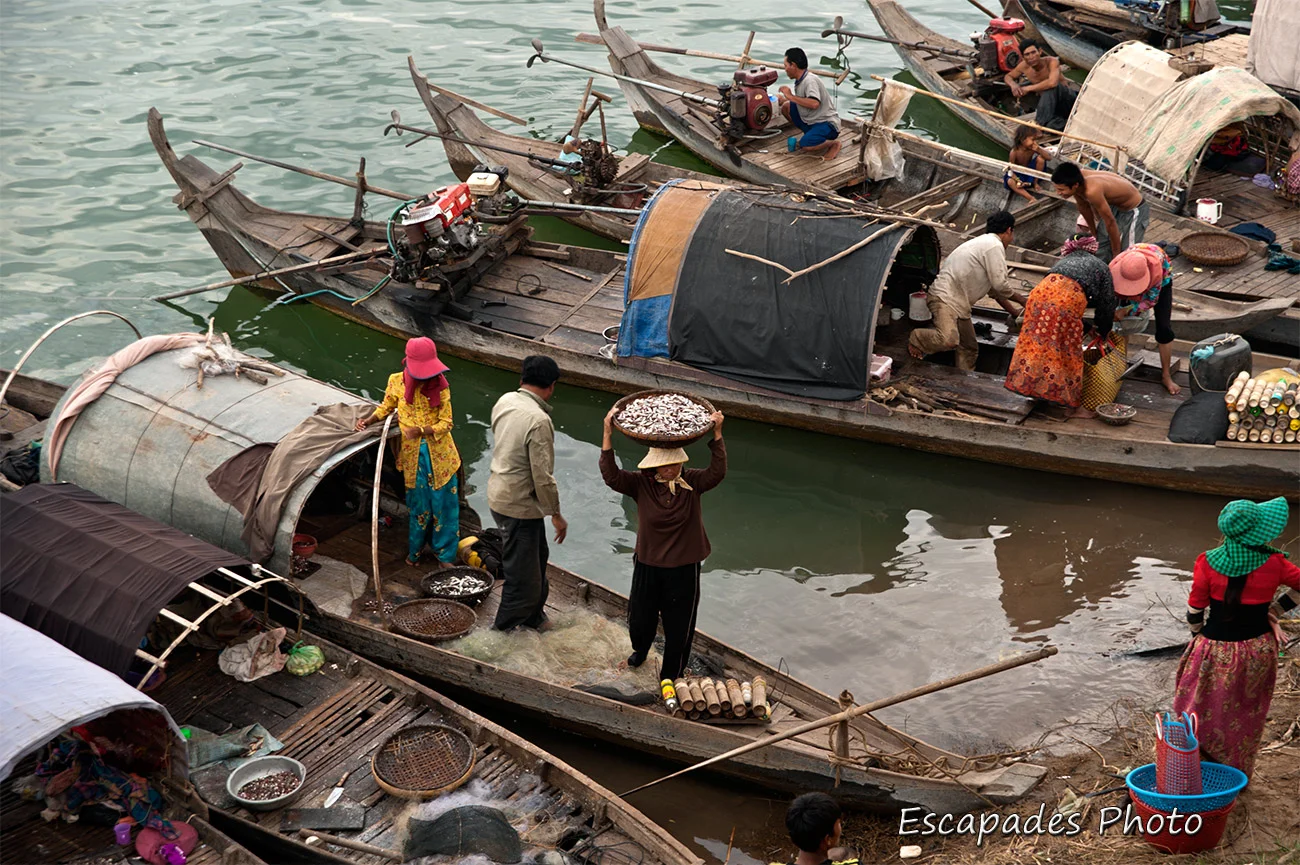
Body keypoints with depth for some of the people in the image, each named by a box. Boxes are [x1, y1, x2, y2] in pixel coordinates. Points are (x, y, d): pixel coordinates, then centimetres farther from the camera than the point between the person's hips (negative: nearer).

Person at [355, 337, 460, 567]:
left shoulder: (440, 386, -11)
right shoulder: (397, 382, -5)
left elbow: (445, 423, -11)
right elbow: (385, 408, 12)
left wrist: (421, 430, -27)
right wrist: (368, 421, -6)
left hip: (439, 453, -1)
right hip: (413, 453, 1)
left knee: (443, 504, 4)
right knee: (419, 505, 9)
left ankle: (445, 555, 19)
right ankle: (415, 550, 30)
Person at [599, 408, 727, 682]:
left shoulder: (692, 483, -9)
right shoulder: (641, 484, -11)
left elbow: (717, 472, -26)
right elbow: (611, 476, -25)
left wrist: (717, 434, -36)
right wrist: (608, 435, -35)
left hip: (684, 568, -1)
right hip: (647, 566, 1)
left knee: (679, 626, 10)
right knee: (640, 617, 22)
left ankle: (671, 677, 30)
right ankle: (640, 649, 56)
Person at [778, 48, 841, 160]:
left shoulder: (810, 80, -21)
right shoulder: (800, 81, 7)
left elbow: (814, 103, -35)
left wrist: (791, 96, -25)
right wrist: (785, 98, 20)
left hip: (827, 124, -9)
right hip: (811, 122, 9)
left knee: (805, 146, -32)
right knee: (786, 106, 1)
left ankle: (833, 144, -2)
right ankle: (809, 135, 10)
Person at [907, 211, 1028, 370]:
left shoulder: (984, 242, 22)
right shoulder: (994, 245, -12)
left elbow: (994, 289, 27)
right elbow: (1000, 285, -15)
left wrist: (1013, 312, 28)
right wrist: (1021, 299, 2)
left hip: (959, 303, 11)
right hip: (944, 297, -11)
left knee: (969, 348, 13)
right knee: (948, 339, -31)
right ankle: (916, 339, -5)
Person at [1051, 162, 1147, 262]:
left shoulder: (1092, 191, -42)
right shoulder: (1075, 179, -18)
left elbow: (1110, 222, -31)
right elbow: (1084, 207, 2)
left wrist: (1116, 254, -20)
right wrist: (1093, 232, 16)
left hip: (1133, 211, -8)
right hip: (1113, 205, 8)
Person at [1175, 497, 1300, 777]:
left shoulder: (1208, 563, -15)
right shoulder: (1273, 564, -14)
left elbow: (1194, 610, -6)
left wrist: (1197, 633, 12)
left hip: (1216, 651, -1)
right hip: (1257, 653, 1)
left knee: (1207, 711, 17)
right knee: (1245, 718, 20)